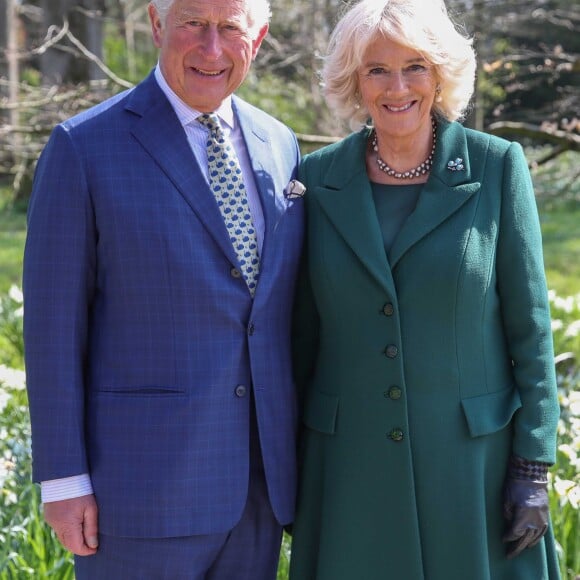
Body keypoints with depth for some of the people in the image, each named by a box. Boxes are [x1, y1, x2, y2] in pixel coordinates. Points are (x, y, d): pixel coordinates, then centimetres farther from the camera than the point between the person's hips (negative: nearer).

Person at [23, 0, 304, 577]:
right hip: (143, 485, -5)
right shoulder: (84, 147, -7)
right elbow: (53, 324, -8)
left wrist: (301, 446, 14)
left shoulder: (279, 145, 9)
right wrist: (63, 480, -10)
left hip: (261, 483, 5)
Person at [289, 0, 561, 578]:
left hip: (472, 459, -1)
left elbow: (529, 325, -3)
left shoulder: (497, 167, -4)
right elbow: (303, 333, 7)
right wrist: (291, 469, 8)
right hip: (349, 465, 2)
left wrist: (533, 468, -6)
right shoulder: (318, 179, 1)